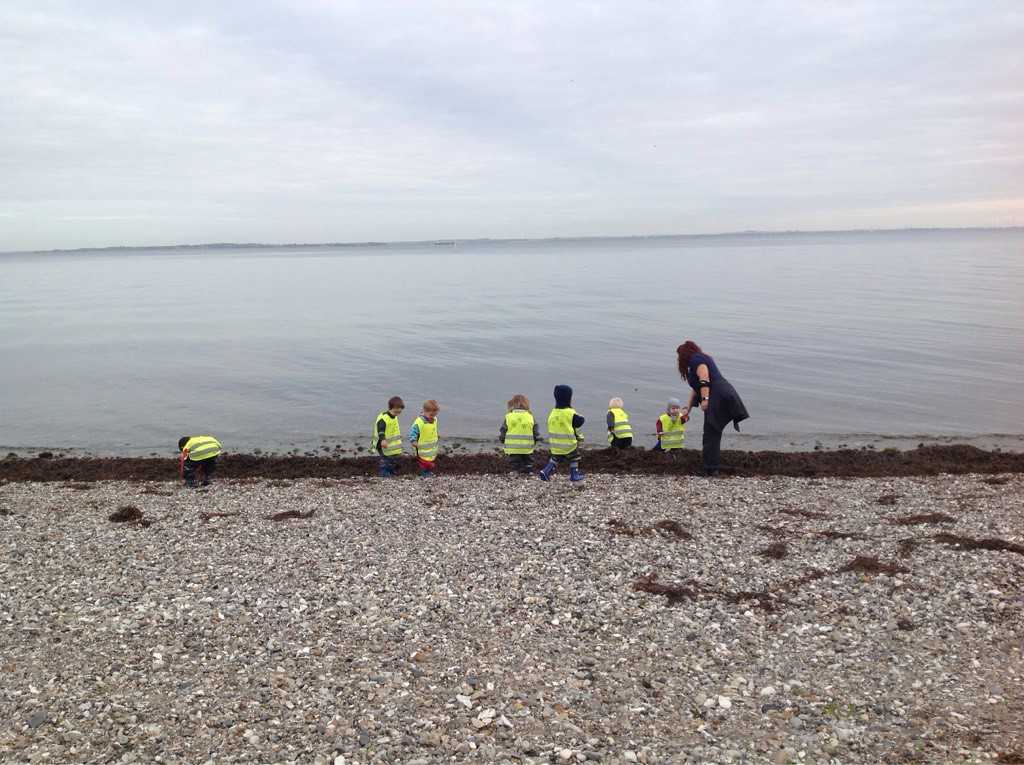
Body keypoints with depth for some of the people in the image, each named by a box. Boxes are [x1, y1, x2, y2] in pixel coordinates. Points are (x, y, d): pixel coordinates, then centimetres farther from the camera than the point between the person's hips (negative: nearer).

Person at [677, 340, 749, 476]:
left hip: (718, 397, -10)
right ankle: (713, 468, 15)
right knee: (712, 435, 13)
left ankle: (711, 469, -5)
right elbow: (695, 390, 31)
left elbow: (704, 380, -17)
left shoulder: (696, 359, 0)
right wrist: (687, 409, 29)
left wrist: (705, 399, -24)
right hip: (726, 395, 10)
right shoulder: (704, 359, 30)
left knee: (711, 436, -6)